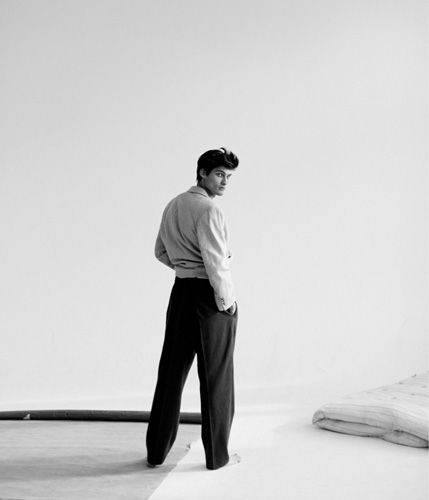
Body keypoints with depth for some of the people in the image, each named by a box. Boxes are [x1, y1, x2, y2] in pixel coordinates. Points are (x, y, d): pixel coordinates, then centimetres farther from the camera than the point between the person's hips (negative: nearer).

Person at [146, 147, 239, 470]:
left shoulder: (173, 206, 11)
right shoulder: (208, 210, -16)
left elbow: (161, 253, 18)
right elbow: (216, 262, -20)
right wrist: (226, 301, -11)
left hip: (181, 290, 8)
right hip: (210, 295, -7)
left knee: (172, 370, 13)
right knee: (216, 376, 4)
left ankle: (157, 452, 21)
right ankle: (217, 455, 15)